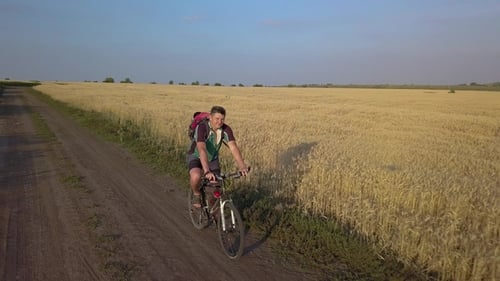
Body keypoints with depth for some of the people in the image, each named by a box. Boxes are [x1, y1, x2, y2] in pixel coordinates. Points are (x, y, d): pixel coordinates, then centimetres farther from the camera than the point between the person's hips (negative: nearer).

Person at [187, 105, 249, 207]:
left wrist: (242, 167, -44)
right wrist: (207, 171, -56)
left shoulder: (226, 129, -19)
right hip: (196, 157, -4)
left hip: (213, 158, 4)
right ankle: (196, 194, -1)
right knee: (196, 176, -34)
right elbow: (202, 149, -44)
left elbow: (233, 147, -29)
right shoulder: (202, 127, -32)